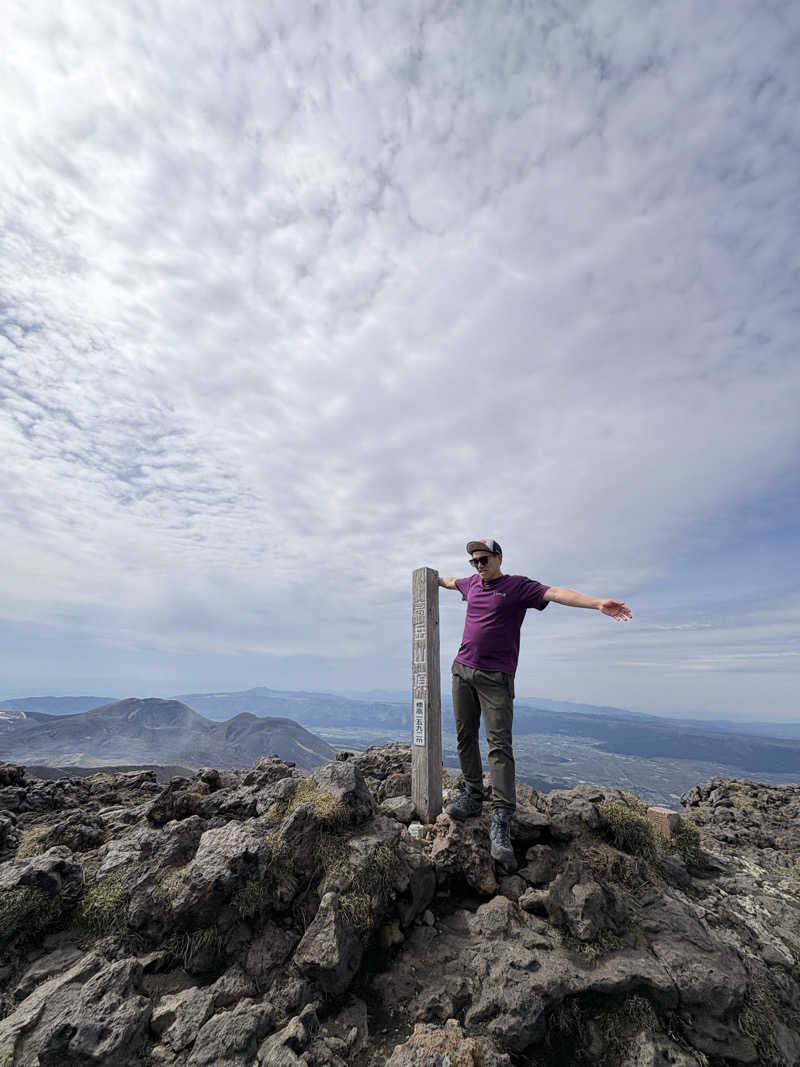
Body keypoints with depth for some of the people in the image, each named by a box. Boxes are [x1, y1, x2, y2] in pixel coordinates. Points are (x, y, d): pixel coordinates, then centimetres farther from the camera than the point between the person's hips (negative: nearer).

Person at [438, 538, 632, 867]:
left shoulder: (517, 586, -5)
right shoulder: (472, 584, 12)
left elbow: (556, 593, -19)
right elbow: (452, 581, 35)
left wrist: (598, 603, -31)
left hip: (496, 678, -6)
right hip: (462, 670, 6)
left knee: (499, 745, -8)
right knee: (465, 737, 10)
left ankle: (501, 821, -6)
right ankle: (473, 796, 25)